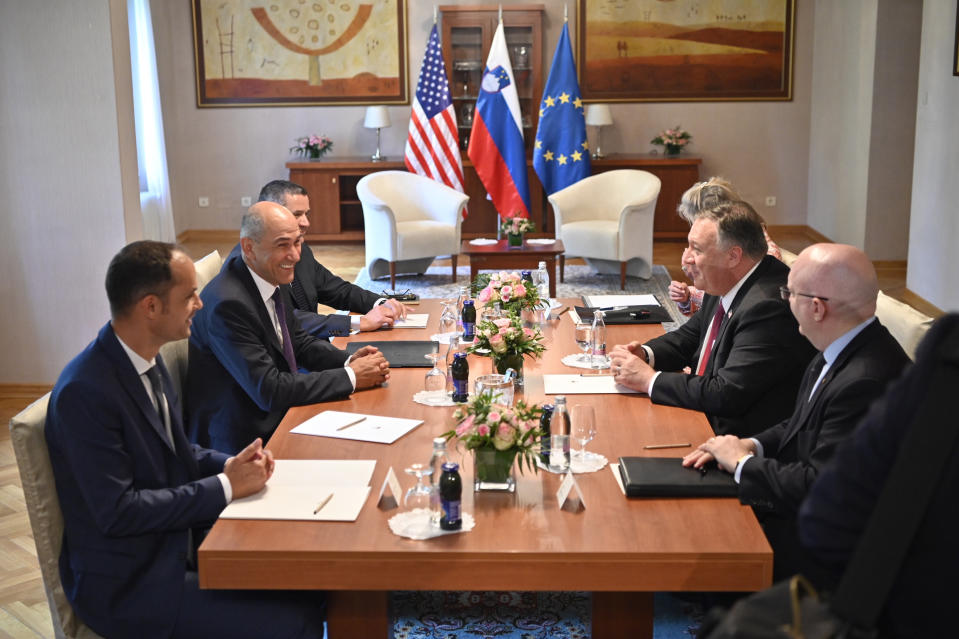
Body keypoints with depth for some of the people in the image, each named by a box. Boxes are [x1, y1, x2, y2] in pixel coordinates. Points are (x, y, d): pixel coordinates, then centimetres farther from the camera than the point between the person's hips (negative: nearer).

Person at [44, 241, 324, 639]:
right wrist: (225, 486, -18)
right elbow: (117, 511, -23)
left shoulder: (146, 358, 3)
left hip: (178, 541, 8)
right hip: (125, 583, -8)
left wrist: (231, 464, -3)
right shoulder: (85, 392, -23)